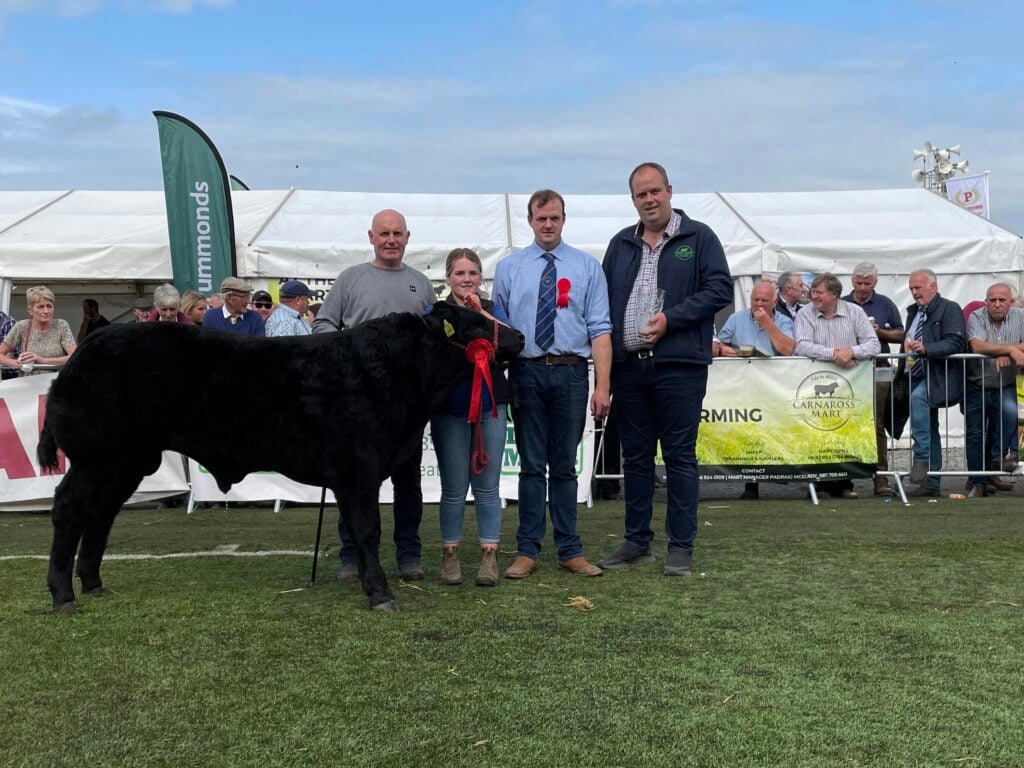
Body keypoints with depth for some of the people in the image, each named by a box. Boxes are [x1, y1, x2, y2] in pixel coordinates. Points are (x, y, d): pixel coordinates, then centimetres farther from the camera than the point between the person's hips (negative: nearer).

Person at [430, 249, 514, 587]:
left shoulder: (493, 308, 8)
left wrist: (480, 312, -17)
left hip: (490, 407, 1)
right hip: (449, 409, -1)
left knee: (487, 486, 3)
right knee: (454, 488, 3)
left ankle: (489, 556, 10)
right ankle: (449, 555, 14)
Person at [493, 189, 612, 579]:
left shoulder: (587, 266, 5)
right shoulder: (508, 267, 7)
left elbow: (599, 329, 0)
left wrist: (602, 386, -8)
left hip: (570, 374, 0)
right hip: (526, 373, 0)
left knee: (565, 466, 8)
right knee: (531, 465, 5)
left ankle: (570, 551, 16)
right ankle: (527, 551, 13)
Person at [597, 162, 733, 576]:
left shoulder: (699, 237, 2)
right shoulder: (621, 244, 16)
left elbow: (720, 289, -5)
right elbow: (603, 299, 17)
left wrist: (671, 319, -14)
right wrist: (606, 354, 6)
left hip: (678, 365, -4)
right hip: (628, 366, 5)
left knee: (679, 456, 0)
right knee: (636, 457, 11)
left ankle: (681, 547, 8)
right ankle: (637, 542, 21)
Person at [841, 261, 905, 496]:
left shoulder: (885, 304, 12)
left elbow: (900, 335, 11)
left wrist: (879, 332, -5)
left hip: (878, 372, 0)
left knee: (877, 427, -3)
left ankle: (880, 479, -1)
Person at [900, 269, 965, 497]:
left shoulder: (950, 309, -4)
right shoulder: (913, 311, 19)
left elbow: (955, 342, -18)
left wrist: (925, 349, -30)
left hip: (937, 377, -8)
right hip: (916, 377, 8)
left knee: (918, 397, -36)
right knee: (929, 431, 11)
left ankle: (921, 457, -32)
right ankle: (931, 484, 17)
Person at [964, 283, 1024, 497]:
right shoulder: (976, 317, -6)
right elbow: (977, 346, -23)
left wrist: (1006, 354, -24)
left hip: (1005, 387, 1)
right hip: (977, 387, 0)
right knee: (975, 435, 2)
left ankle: (998, 458, -6)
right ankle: (979, 483, 15)